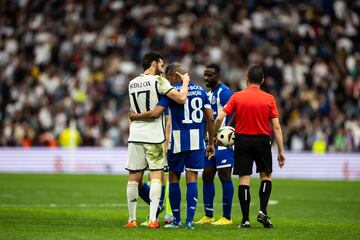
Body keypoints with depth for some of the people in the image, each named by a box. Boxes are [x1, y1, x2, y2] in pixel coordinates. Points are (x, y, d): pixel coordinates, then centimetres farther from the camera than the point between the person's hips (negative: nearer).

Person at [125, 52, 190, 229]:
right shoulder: (158, 81, -8)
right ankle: (152, 219, -10)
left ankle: (132, 219, 10)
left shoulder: (132, 83, 11)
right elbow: (181, 98, -15)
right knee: (156, 176, -2)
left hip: (135, 136, 5)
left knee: (134, 178, 8)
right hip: (154, 137, -5)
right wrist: (185, 82, 2)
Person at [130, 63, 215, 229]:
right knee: (192, 178, 3)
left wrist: (136, 116, 2)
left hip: (178, 139, -3)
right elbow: (210, 119, 9)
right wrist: (211, 143, 17)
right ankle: (190, 219, -5)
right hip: (196, 141, 3)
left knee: (174, 178, 9)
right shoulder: (200, 91, 9)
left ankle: (176, 219, 12)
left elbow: (155, 113, -14)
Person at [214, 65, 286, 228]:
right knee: (266, 176, 15)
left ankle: (245, 219, 1)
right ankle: (263, 211, -1)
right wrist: (281, 151, 1)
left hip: (242, 140, 0)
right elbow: (276, 126, -3)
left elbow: (219, 118, -7)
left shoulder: (237, 97, -1)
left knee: (244, 179, 2)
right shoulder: (269, 99, -1)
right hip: (262, 140, 0)